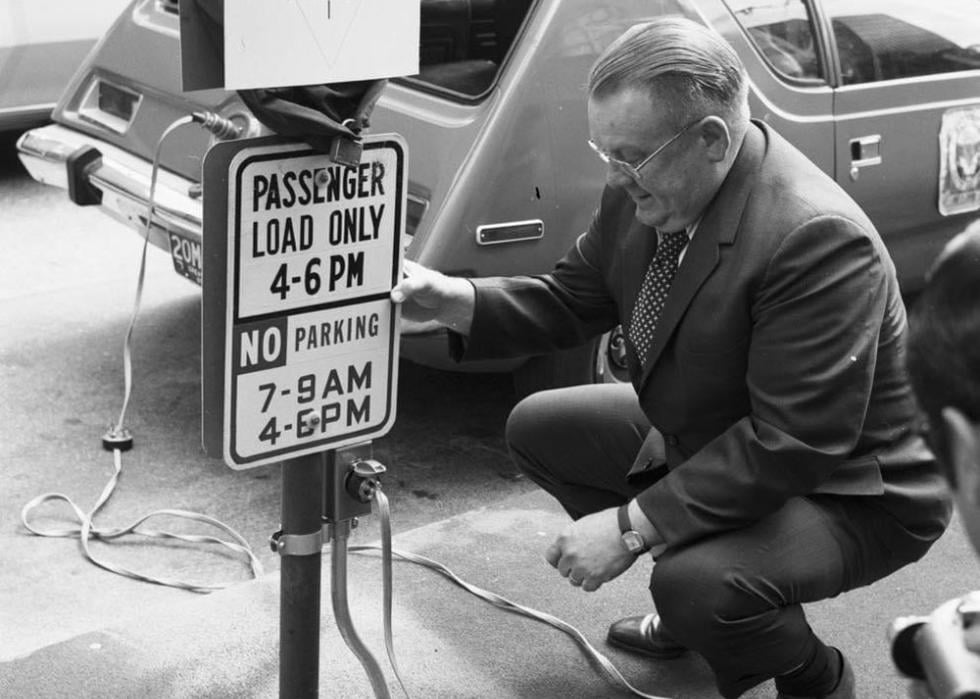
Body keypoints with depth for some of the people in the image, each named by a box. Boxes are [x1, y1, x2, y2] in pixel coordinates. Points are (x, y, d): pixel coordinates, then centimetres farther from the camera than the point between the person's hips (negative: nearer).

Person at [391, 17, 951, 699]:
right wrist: (456, 301, -14)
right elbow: (573, 299, 5)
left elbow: (791, 446, -33)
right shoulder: (643, 191, -10)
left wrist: (633, 525, -32)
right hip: (705, 434, 9)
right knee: (538, 428, 10)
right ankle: (695, 609, 20)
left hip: (846, 490, -8)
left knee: (698, 584, -34)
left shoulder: (821, 239, -34)